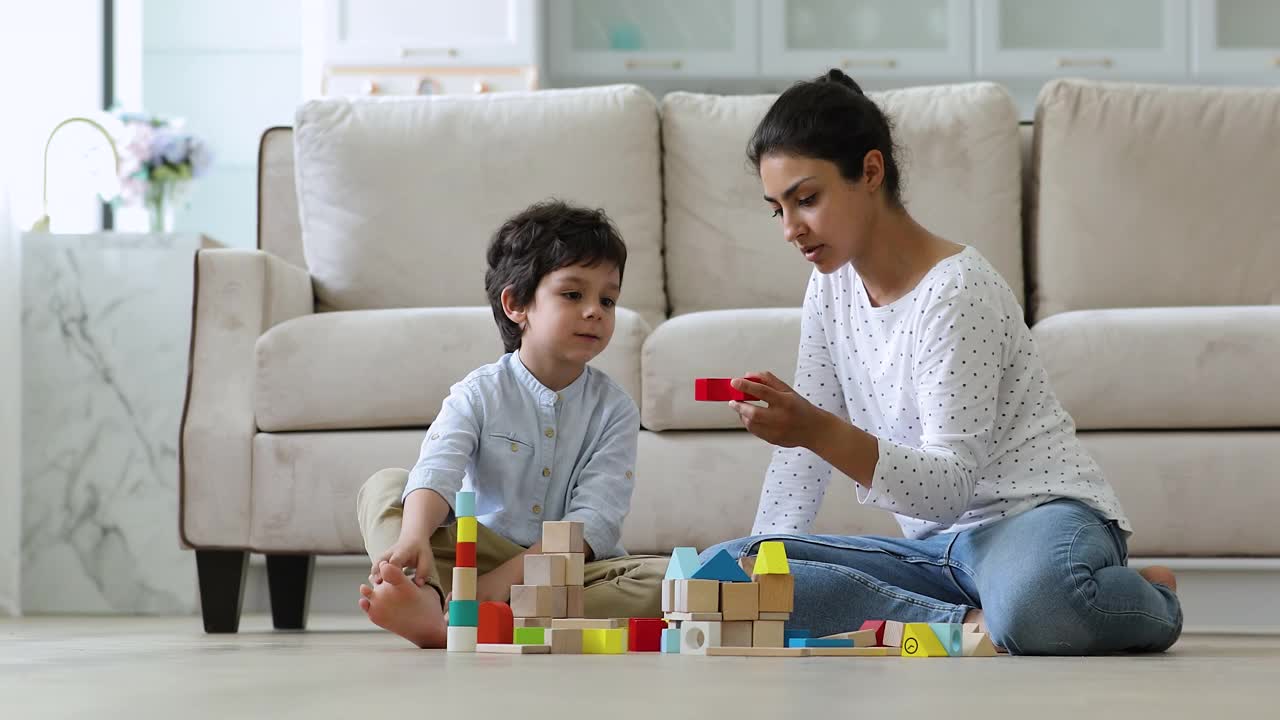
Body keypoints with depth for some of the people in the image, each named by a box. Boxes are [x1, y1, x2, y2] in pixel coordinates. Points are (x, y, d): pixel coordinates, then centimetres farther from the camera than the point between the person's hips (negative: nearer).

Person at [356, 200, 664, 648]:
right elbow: (437, 471, -19)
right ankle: (426, 603, -50)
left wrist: (511, 575, -26)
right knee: (383, 487, -16)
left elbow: (595, 520, -11)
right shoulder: (480, 394, 1)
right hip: (479, 556, 0)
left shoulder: (613, 409, 2)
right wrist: (414, 536, -43)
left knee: (661, 577, -30)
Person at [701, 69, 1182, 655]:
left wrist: (820, 431, -35)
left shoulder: (955, 289, -16)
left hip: (1040, 515, -8)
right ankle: (975, 622, -13)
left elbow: (951, 485, -22)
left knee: (1031, 606, -46)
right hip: (940, 547, 8)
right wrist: (761, 561, -1)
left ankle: (1145, 601, -7)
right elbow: (807, 445, 14)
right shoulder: (832, 287, 10)